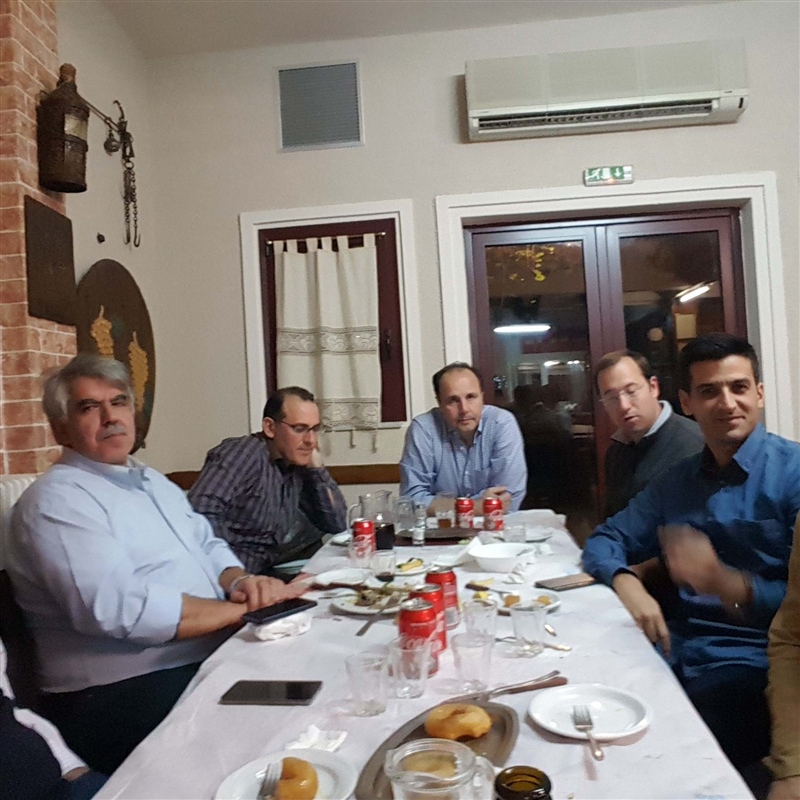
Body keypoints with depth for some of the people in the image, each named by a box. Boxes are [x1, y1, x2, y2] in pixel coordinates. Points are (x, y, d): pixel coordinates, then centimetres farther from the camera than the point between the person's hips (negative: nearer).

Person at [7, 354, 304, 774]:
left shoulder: (152, 480, 16)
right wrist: (243, 608, -18)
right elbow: (118, 608, -25)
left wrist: (239, 581, -8)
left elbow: (208, 546, 16)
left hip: (211, 662, 9)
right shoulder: (55, 501, -13)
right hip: (127, 697, -8)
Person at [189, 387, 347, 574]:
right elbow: (201, 511, -28)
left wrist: (316, 467, -3)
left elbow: (337, 524, 7)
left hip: (265, 572, 9)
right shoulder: (243, 453, -14)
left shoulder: (299, 466, 8)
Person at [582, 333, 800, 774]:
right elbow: (607, 539, 14)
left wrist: (725, 582, -29)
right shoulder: (676, 480, 12)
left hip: (756, 659, -5)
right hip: (678, 652, 5)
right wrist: (626, 584, -7)